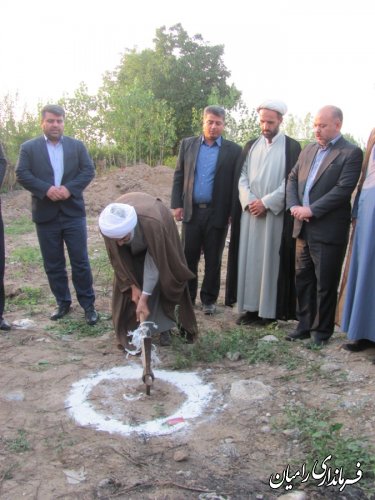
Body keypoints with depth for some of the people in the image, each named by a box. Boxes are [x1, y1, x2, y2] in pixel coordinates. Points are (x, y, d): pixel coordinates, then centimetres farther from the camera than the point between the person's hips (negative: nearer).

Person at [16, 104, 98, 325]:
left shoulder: (77, 145, 8)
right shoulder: (29, 147, 5)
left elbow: (88, 170, 0)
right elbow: (22, 174, -4)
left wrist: (69, 188, -15)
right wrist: (46, 189, -18)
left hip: (73, 212, 0)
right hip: (45, 215, 1)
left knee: (80, 262, 1)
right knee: (53, 264, 8)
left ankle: (88, 304, 10)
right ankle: (63, 303, 22)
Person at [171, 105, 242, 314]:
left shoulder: (233, 150, 0)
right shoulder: (188, 144, 8)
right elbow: (179, 176, 8)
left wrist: (234, 212, -5)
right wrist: (177, 204, 1)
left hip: (218, 213, -2)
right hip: (191, 211, 2)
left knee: (213, 260, 9)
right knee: (189, 257, 8)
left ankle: (209, 299, 22)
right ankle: (187, 296, 22)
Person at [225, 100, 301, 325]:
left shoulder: (292, 147, 0)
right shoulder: (251, 146, 13)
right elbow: (242, 177, 8)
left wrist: (266, 202, -13)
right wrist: (249, 201, -8)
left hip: (276, 214, -4)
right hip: (249, 212, 4)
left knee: (271, 260, -1)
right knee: (248, 258, 4)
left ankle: (270, 309, 8)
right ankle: (250, 306, 13)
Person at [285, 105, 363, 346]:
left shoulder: (351, 153, -6)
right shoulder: (309, 150, 15)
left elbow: (343, 189, -16)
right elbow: (292, 179, 14)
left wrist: (312, 210, -17)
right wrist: (293, 205, -3)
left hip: (328, 231, -6)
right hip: (303, 227, 7)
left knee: (325, 284, 4)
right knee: (303, 279, 14)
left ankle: (322, 331, 19)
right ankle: (305, 325, 27)